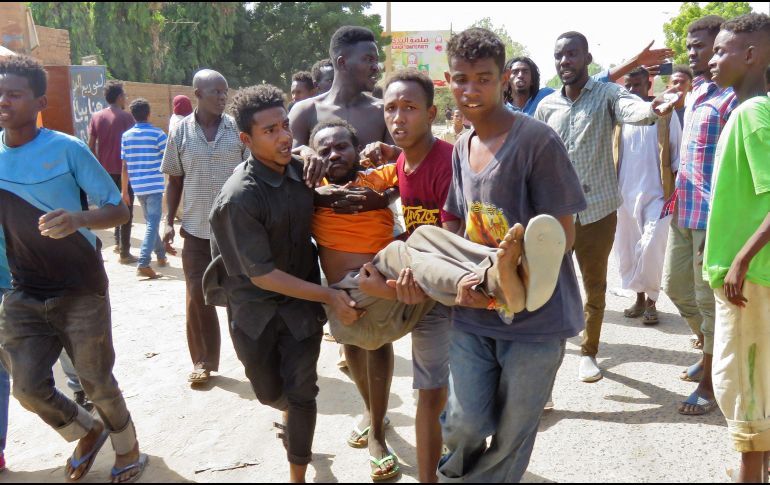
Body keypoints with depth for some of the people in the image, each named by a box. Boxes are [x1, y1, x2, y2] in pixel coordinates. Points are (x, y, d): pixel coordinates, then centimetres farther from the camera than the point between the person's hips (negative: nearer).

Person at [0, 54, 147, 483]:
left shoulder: (67, 149, -11)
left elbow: (119, 210, -11)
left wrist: (78, 218, -30)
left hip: (81, 291, -4)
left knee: (97, 383, 6)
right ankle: (88, 432, 33)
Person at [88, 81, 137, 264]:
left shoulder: (96, 117, 4)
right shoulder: (126, 117, -10)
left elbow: (91, 145, 4)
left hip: (105, 171, 5)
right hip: (123, 170, -5)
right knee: (126, 210, 2)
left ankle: (118, 243, 28)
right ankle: (124, 252, 2)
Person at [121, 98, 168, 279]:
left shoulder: (126, 136, 6)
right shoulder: (157, 134, -8)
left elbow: (124, 166, 7)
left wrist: (124, 191, 13)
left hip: (138, 187, 5)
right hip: (154, 186, -5)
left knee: (151, 222, 20)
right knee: (152, 224, -6)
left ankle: (161, 256, 33)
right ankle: (143, 264, -16)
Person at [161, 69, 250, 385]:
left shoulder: (238, 129, -3)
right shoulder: (181, 132, 1)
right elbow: (175, 181, 8)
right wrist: (169, 222, 3)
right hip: (196, 229, 1)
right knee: (197, 296, 5)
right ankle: (203, 361, 20)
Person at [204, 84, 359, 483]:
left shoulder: (302, 169, -9)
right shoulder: (238, 199, -25)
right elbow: (261, 275, -22)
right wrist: (328, 296, -22)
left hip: (302, 299, 3)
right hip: (255, 306, -3)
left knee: (302, 393, 2)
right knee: (270, 391, 16)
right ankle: (294, 414, 52)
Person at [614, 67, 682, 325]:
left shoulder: (665, 115, -1)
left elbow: (678, 155, 1)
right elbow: (612, 155, 10)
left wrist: (674, 190, -6)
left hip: (657, 194, -4)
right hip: (625, 193, 4)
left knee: (651, 248, -13)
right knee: (626, 250, 7)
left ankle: (651, 300, 4)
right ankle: (640, 297, 23)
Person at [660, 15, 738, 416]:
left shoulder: (733, 96, -13)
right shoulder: (695, 92, 14)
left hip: (713, 213, -9)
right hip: (685, 209, 9)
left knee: (710, 298, 1)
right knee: (675, 285, 18)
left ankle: (710, 382, 15)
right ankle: (708, 352, 38)